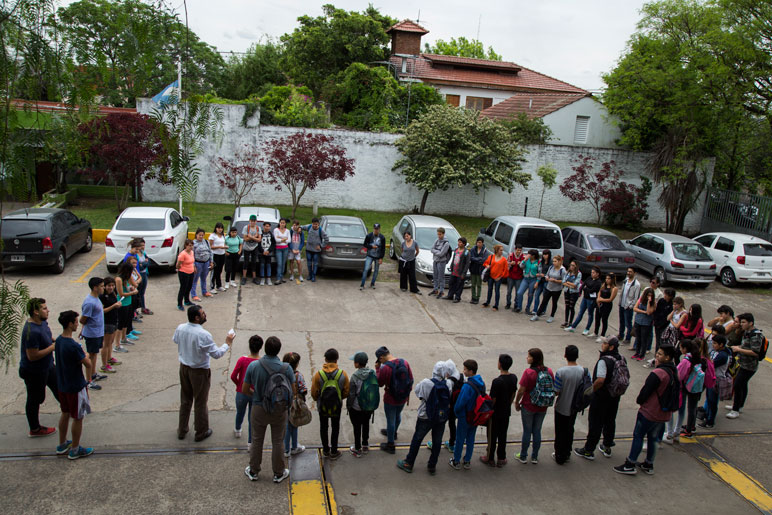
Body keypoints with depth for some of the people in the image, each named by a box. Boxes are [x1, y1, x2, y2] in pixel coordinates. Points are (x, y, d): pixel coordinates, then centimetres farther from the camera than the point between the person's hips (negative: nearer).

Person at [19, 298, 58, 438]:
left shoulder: (42, 322, -3)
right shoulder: (31, 331, -33)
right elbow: (32, 356, -32)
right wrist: (53, 347, -26)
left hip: (47, 366, 9)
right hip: (34, 372, -9)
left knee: (57, 387, 26)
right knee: (35, 399, 9)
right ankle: (34, 430, 27)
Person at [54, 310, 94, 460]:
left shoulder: (58, 340, -1)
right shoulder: (73, 346, -28)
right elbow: (88, 365, -20)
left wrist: (81, 356, 8)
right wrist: (85, 356, -3)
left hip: (62, 385, 8)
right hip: (76, 386, -8)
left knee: (65, 414, 22)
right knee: (78, 418, 6)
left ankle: (62, 445, 36)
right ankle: (75, 450, 18)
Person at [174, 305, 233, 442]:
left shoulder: (180, 328, -10)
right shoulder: (204, 335, -29)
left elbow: (175, 340, 14)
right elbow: (216, 354, -21)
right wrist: (227, 343, -8)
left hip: (184, 368, 6)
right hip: (199, 372, -6)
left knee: (185, 400, 22)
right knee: (200, 402, 12)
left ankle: (182, 430, 36)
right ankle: (201, 432, 28)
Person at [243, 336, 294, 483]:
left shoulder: (253, 366, -14)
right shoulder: (286, 368, -17)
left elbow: (245, 389, -4)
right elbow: (293, 390, -8)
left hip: (259, 409, 1)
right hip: (280, 410, -1)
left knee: (257, 440, 19)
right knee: (278, 442, 14)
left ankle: (253, 471, 35)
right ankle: (279, 473, 28)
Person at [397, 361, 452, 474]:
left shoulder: (426, 383, -24)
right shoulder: (449, 384, -17)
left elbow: (416, 390, -7)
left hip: (426, 418, -2)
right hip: (442, 418, 2)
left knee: (416, 440, 15)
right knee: (437, 441, 18)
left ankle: (408, 464, 28)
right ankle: (432, 466, 30)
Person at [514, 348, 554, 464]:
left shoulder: (528, 372, -21)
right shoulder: (549, 371, -5)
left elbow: (521, 390, -18)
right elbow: (553, 389, 2)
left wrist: (517, 403, -3)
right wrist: (545, 402, 14)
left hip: (528, 407, -4)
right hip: (542, 408, 4)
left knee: (527, 431, 9)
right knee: (537, 431, 16)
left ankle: (523, 457, 22)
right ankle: (535, 457, 26)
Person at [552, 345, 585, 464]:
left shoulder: (560, 372, -25)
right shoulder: (583, 371, -13)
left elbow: (556, 392, -20)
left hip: (561, 408, -4)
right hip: (574, 407, 4)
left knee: (560, 432, 13)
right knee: (570, 430, 22)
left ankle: (559, 457, 24)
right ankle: (567, 454, 36)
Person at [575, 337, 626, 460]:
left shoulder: (603, 360, -26)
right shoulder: (622, 359, -1)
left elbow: (600, 380, -32)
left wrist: (591, 390, -16)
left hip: (601, 396, -7)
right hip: (615, 396, 7)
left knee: (595, 423, 4)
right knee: (610, 421, 20)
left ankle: (588, 451, 13)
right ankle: (607, 447, 34)